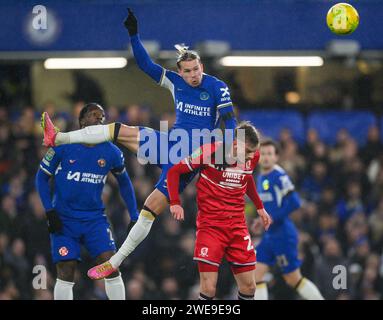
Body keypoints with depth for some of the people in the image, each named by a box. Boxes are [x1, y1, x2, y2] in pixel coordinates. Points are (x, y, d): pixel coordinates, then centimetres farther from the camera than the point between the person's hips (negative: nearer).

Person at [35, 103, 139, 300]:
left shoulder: (111, 152, 0)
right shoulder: (62, 145, -7)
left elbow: (124, 183, 15)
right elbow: (42, 177, 1)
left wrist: (134, 217, 12)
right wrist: (50, 212, -8)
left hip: (94, 218, 2)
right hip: (64, 218, -2)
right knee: (66, 273, -6)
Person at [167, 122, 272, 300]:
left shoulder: (252, 157, 0)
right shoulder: (210, 152, -15)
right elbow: (174, 172, -6)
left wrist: (259, 207, 24)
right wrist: (175, 203, -16)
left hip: (238, 226, 5)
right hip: (210, 225, -5)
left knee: (248, 287, 4)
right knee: (208, 289, -11)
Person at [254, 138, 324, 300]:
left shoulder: (279, 176, -14)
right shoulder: (261, 178, 13)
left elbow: (294, 202, -23)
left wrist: (272, 218, -19)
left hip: (283, 234, -8)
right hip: (269, 235, 8)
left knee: (293, 279, 0)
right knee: (255, 274, -2)